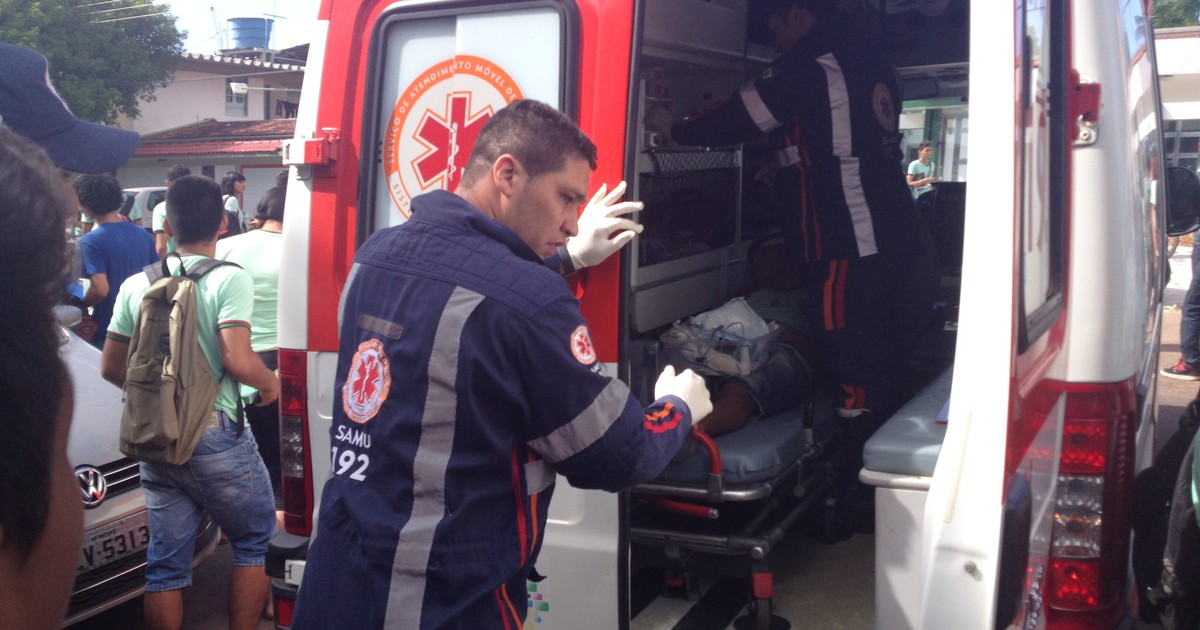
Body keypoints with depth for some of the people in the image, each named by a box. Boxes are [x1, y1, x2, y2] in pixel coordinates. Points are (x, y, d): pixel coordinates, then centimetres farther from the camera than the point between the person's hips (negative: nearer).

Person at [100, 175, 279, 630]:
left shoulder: (136, 285, 7)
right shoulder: (230, 280, -10)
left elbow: (111, 368, 10)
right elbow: (237, 360, -21)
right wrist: (270, 383, -1)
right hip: (216, 436, -5)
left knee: (165, 563, 12)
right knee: (254, 542, 13)